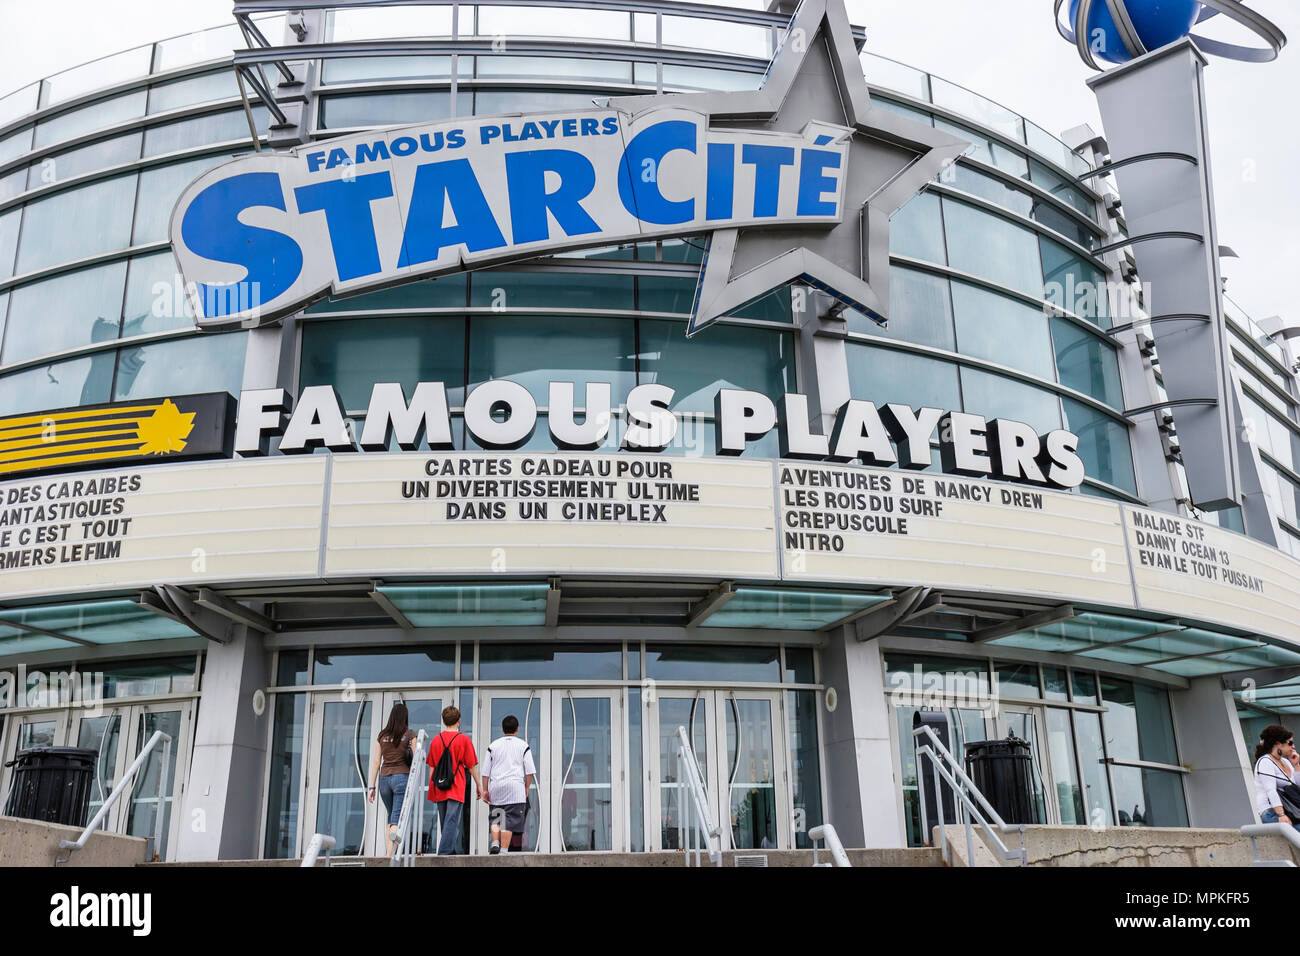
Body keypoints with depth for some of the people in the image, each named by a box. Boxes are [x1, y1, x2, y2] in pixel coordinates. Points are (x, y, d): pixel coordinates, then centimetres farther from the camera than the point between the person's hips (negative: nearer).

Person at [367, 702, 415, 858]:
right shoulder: (410, 735, 0)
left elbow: (376, 762, 9)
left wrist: (372, 787, 11)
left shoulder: (382, 735, 10)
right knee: (397, 820, -5)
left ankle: (389, 854, 14)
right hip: (401, 777, -4)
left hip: (384, 778, 4)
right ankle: (390, 857, -18)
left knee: (391, 817, 19)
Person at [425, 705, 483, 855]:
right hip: (456, 787, -4)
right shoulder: (464, 739, -4)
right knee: (452, 821, -7)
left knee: (446, 822, 14)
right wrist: (479, 784, 9)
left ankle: (455, 850, 21)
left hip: (439, 787, 4)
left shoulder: (436, 740, 7)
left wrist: (431, 788, 17)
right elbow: (472, 766, -1)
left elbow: (431, 766, 10)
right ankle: (444, 852, -18)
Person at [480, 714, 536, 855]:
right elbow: (529, 770, 3)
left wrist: (485, 790, 11)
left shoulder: (493, 745, 10)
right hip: (515, 787, -2)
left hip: (496, 787, 2)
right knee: (509, 821, -2)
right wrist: (526, 788, 10)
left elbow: (485, 771, 8)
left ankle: (495, 843, -2)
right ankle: (504, 850, -7)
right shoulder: (523, 745, 7)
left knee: (496, 819, 15)